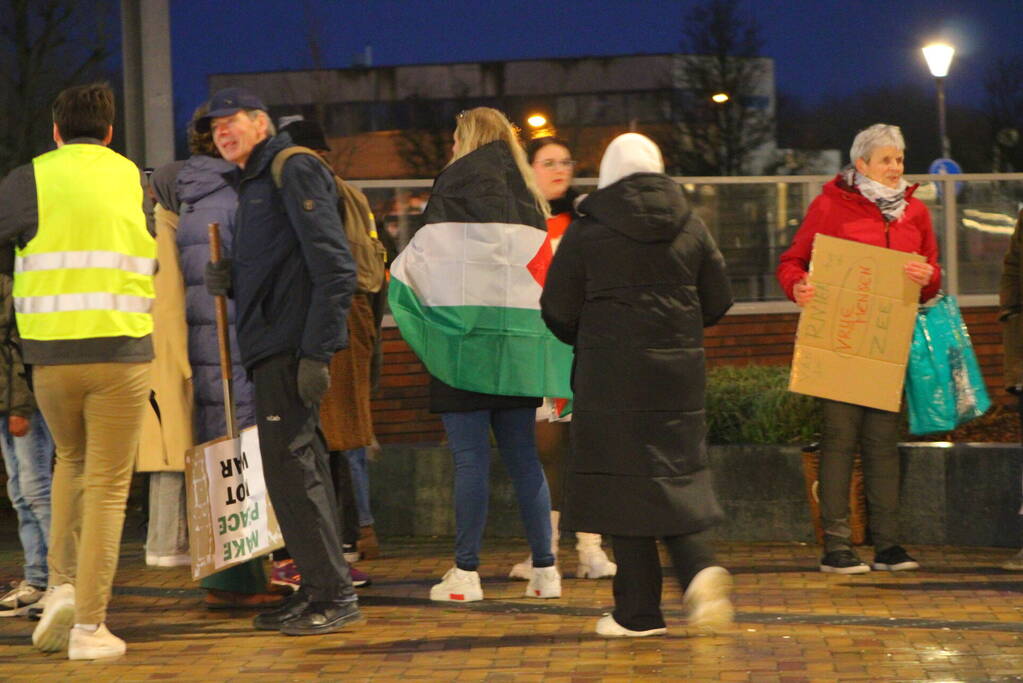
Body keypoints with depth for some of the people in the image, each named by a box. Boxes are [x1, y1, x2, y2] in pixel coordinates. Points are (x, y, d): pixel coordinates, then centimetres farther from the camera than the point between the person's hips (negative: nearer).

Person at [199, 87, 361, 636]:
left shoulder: (294, 169, -8)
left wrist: (317, 351, -21)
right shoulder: (253, 182, 22)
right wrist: (229, 281, 5)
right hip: (269, 347, 10)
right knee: (297, 467, 11)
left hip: (292, 346, -10)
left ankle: (333, 595, -7)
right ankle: (318, 590, 16)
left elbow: (334, 266, -16)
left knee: (289, 465, -11)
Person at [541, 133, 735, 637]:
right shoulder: (691, 227, 6)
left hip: (612, 374, -4)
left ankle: (638, 612, 3)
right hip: (679, 370, 4)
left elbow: (558, 311, -2)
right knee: (673, 474, 15)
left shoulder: (587, 233, -5)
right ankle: (699, 566, -9)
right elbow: (718, 302, 11)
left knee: (623, 481, 1)